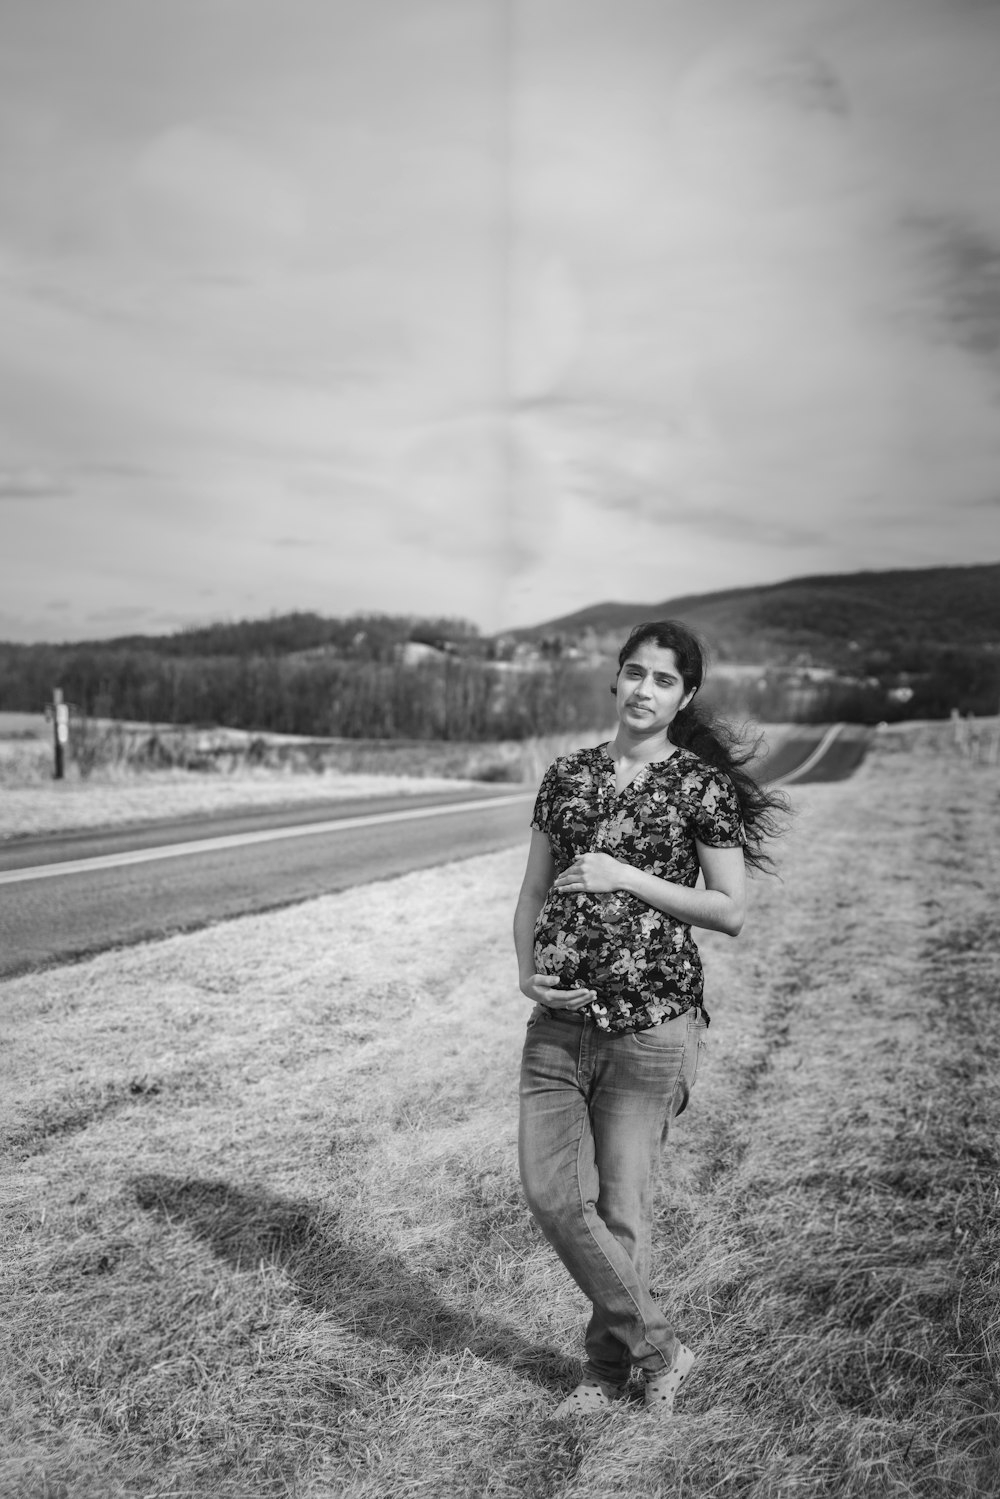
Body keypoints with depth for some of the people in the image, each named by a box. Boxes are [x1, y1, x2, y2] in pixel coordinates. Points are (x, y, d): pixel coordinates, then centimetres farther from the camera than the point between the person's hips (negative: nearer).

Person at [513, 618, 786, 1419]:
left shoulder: (700, 785, -3)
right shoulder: (568, 775, 10)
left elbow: (731, 910, -5)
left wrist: (627, 877, -13)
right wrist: (527, 974, -1)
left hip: (649, 1020, -4)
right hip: (559, 1018, 5)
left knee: (622, 1207, 3)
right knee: (551, 1191, 1)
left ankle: (608, 1368, 26)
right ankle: (660, 1347, 19)